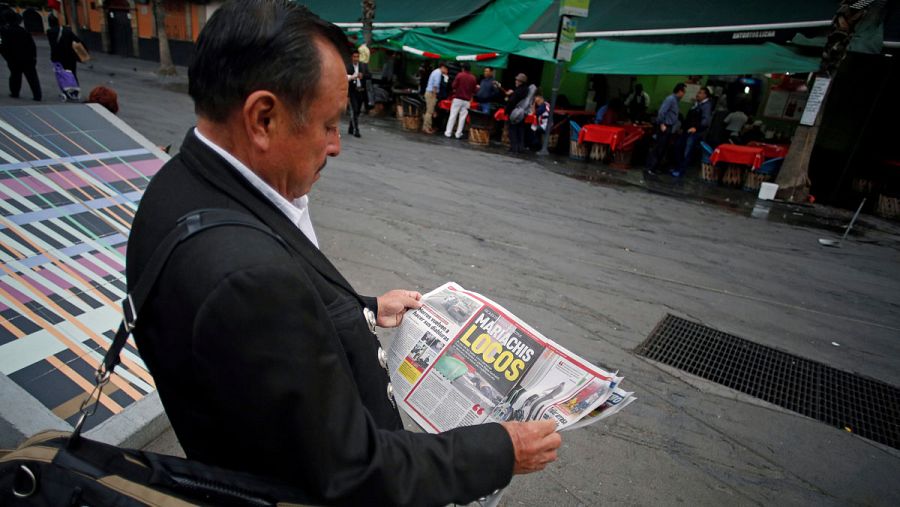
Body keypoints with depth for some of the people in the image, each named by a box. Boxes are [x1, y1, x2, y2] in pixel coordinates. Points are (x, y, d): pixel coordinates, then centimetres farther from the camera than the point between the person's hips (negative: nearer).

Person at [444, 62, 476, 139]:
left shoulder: (460, 75, -5)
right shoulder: (473, 78, 5)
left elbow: (454, 86, -5)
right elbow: (473, 90, 9)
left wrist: (455, 91, 13)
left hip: (458, 98, -2)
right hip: (467, 100, 2)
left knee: (453, 116, 1)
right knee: (462, 117, 5)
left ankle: (448, 133, 1)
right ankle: (458, 134, 6)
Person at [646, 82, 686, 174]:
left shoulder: (675, 100, 17)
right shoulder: (670, 99, -13)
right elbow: (661, 112, -21)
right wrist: (662, 124, -19)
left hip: (669, 127, 10)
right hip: (664, 127, -10)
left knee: (664, 149, 11)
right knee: (658, 148, -9)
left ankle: (656, 166, 17)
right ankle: (651, 168, -6)